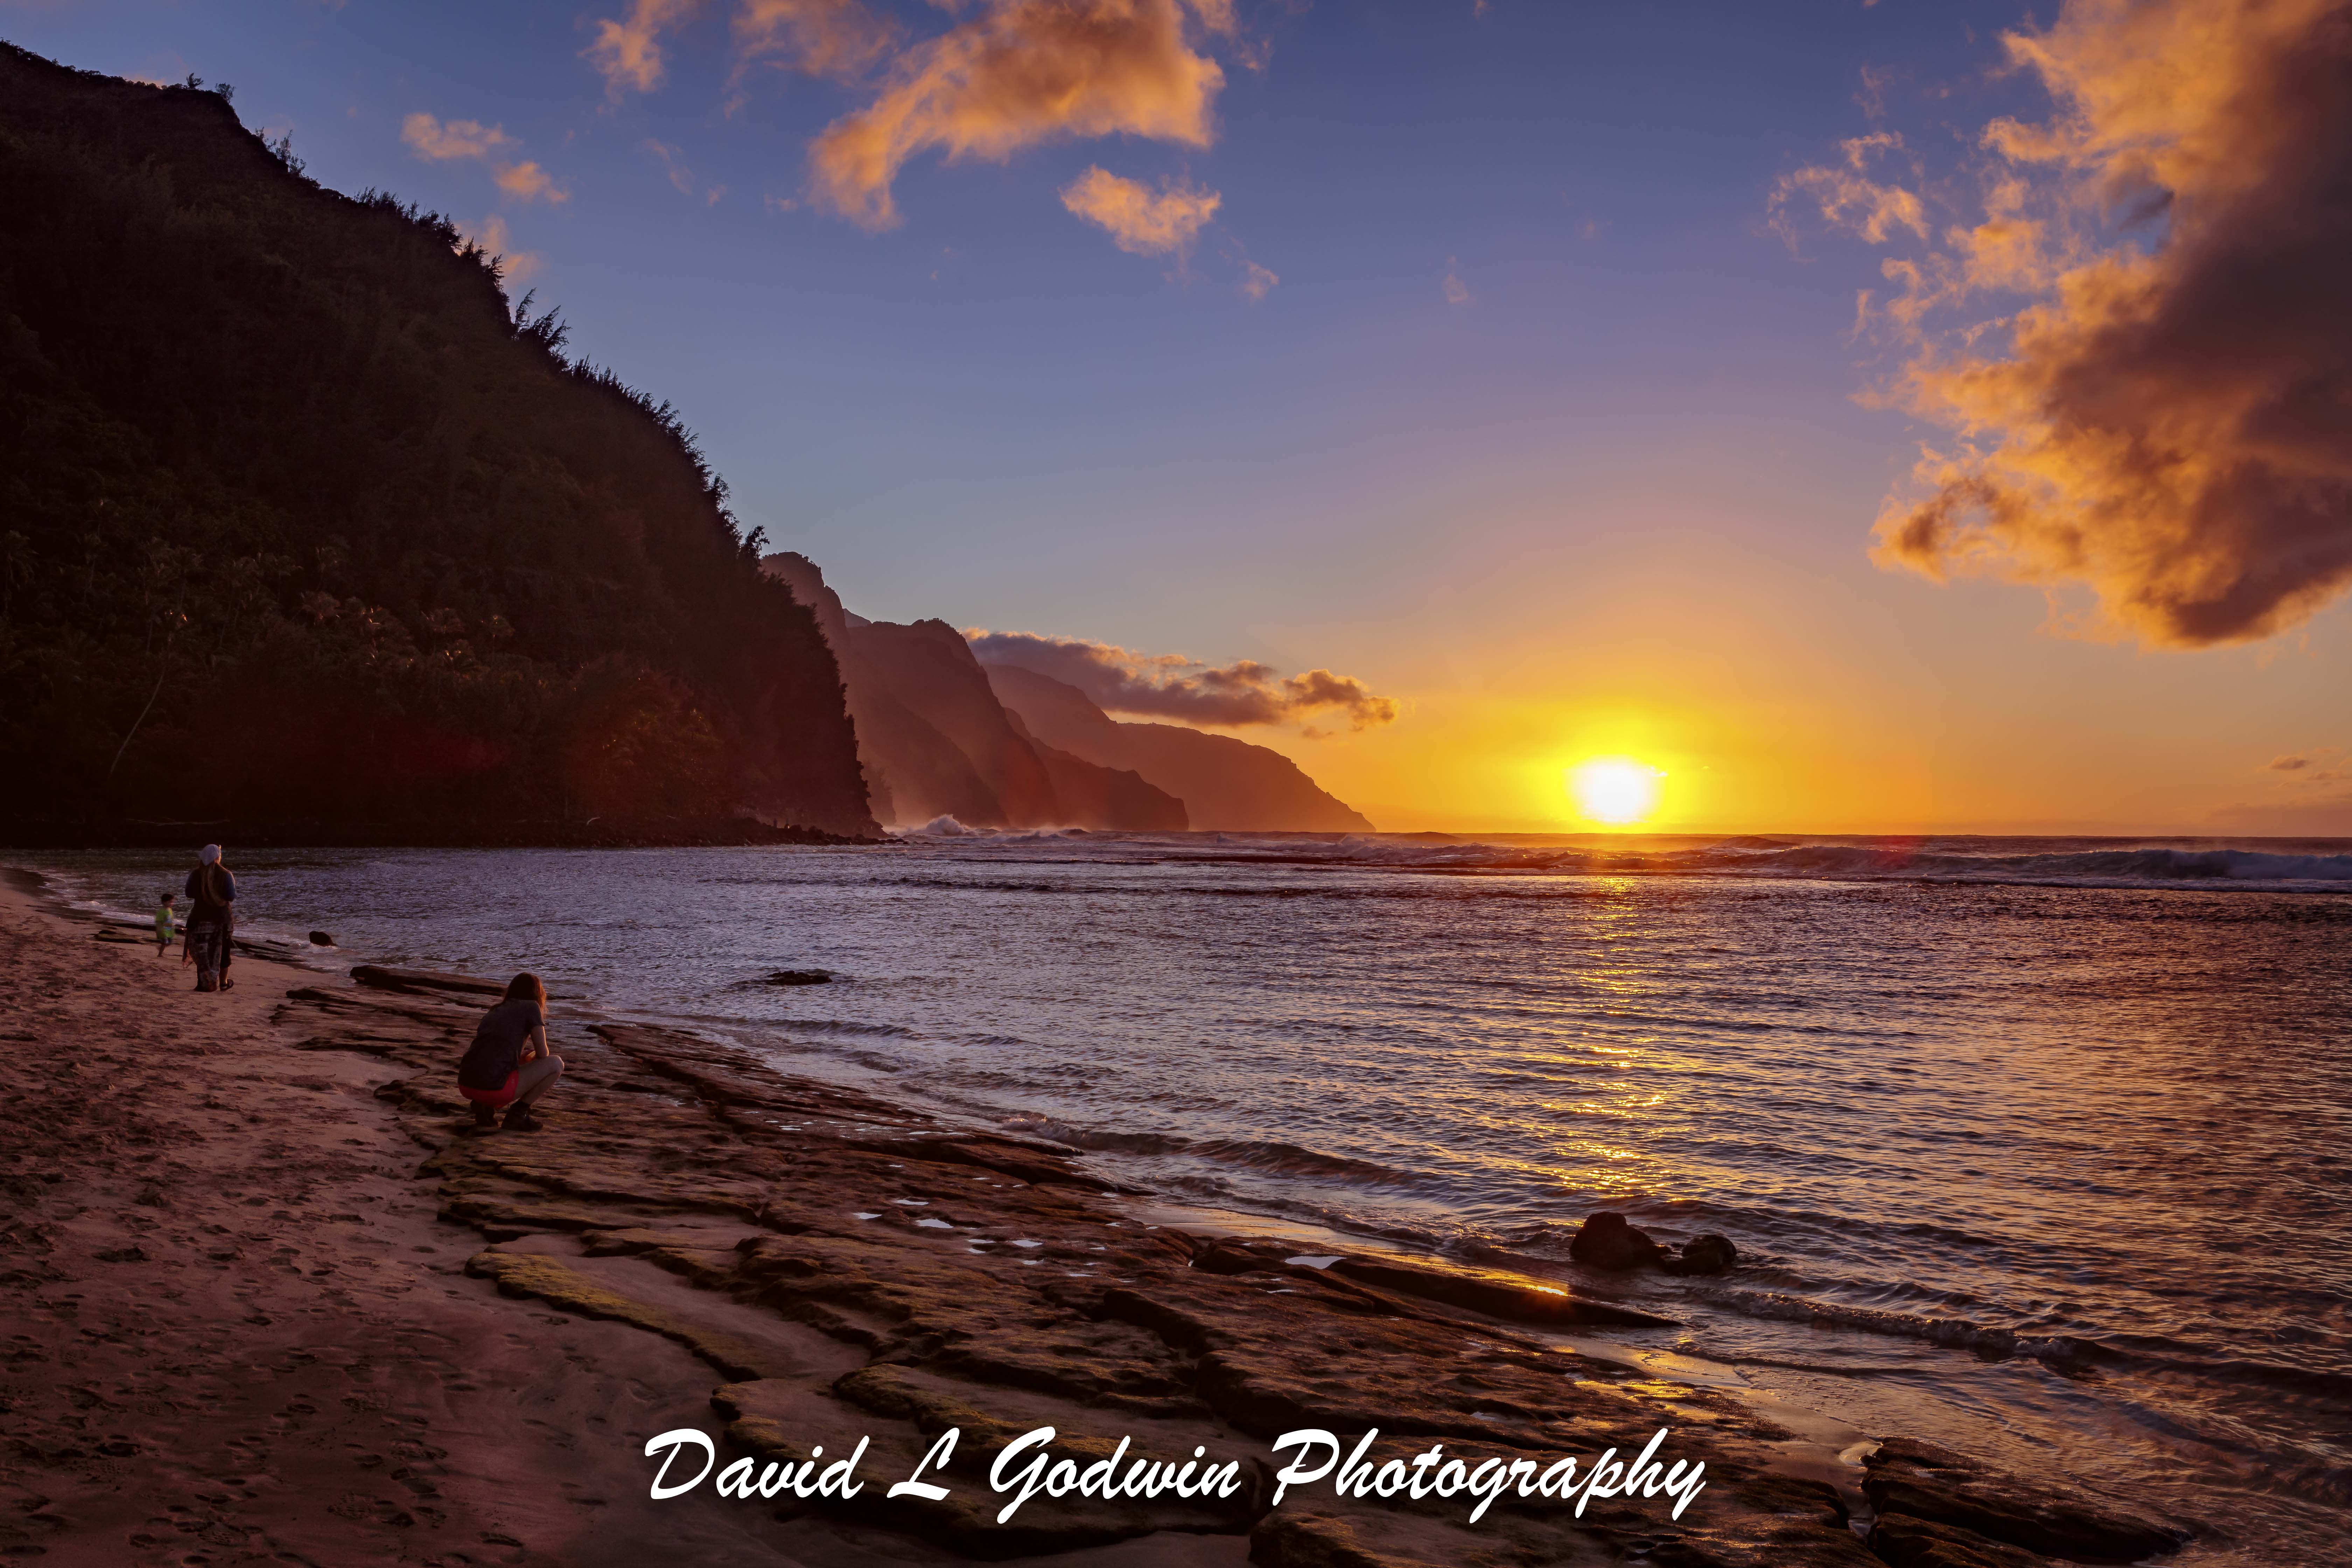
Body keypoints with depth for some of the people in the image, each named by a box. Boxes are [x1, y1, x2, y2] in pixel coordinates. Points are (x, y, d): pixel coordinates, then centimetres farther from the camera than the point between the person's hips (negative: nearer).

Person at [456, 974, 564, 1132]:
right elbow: (543, 1054, 6)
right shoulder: (531, 1007, 7)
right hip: (494, 1088, -7)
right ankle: (518, 1113, 5)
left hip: (465, 1086, 7)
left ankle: (484, 1107, 11)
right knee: (556, 1063, 7)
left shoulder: (496, 1011, 26)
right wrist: (530, 1057, 28)